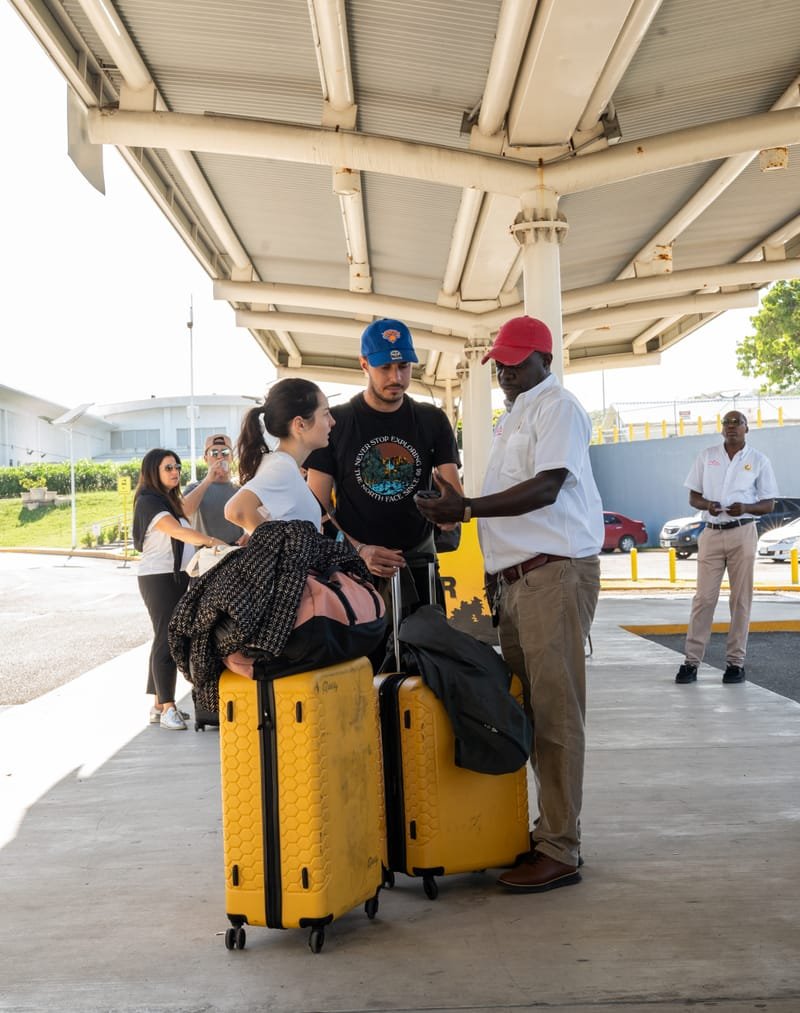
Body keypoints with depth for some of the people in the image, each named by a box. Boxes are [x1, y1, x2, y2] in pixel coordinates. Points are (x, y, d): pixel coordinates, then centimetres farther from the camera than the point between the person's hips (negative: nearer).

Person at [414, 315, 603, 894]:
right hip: (517, 579, 9)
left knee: (555, 711, -6)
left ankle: (560, 851, 1)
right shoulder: (512, 420, 23)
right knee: (527, 709, 11)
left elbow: (547, 486, -18)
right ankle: (549, 830, 22)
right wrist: (497, 569, 19)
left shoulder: (557, 407, -4)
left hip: (555, 573, -9)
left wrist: (467, 510, -23)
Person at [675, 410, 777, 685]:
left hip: (742, 534, -1)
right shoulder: (706, 456, 9)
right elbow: (693, 497, 10)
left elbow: (769, 504, 5)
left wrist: (745, 508, -16)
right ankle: (691, 660, 1)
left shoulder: (759, 461, 5)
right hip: (711, 533, 1)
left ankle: (735, 661, 9)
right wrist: (706, 505, -13)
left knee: (741, 600, 2)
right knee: (704, 598, -2)